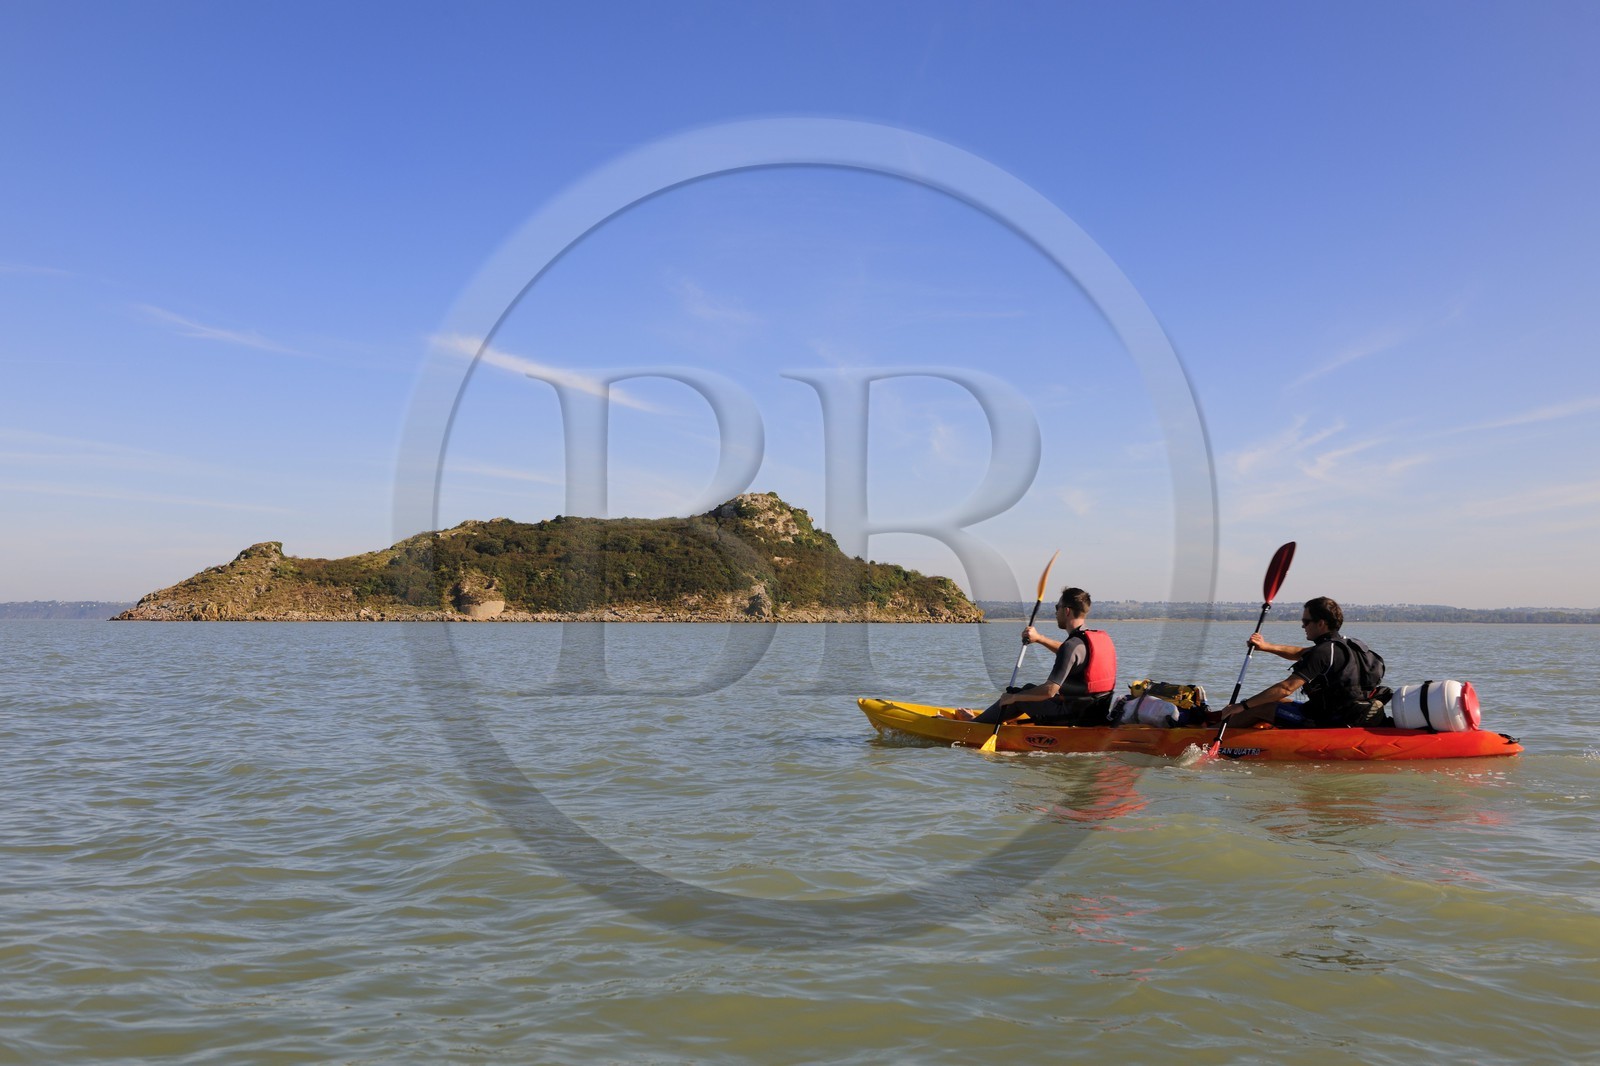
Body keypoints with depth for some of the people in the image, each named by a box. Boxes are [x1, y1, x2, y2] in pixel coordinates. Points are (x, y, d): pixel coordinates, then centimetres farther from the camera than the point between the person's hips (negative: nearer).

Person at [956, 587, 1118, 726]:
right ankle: (983, 719, 41)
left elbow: (1049, 690, -27)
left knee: (1014, 696, 11)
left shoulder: (1072, 645, -22)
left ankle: (976, 725, 32)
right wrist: (1039, 638, 26)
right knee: (1029, 689, 27)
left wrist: (1013, 697, -13)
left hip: (1071, 717, -8)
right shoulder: (1103, 637, 5)